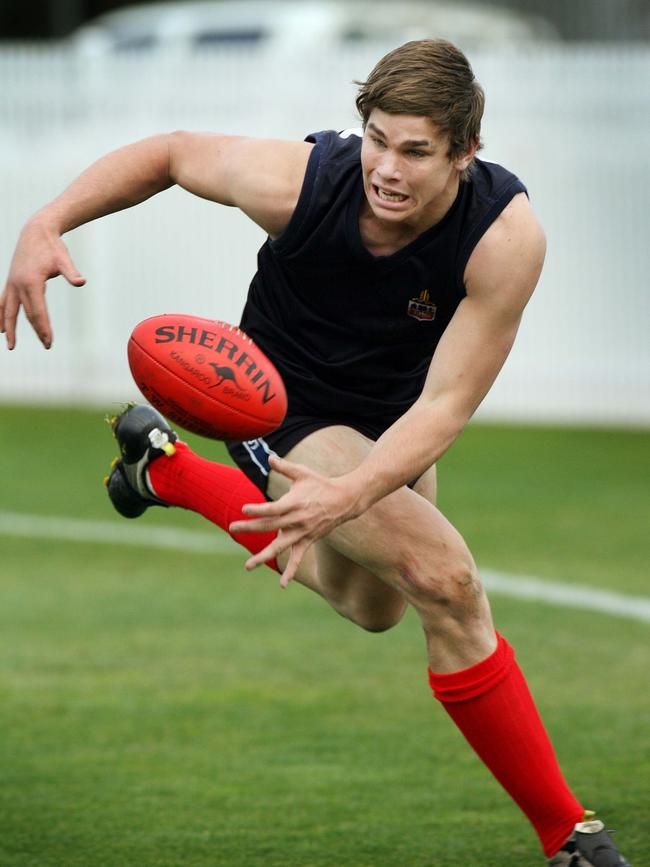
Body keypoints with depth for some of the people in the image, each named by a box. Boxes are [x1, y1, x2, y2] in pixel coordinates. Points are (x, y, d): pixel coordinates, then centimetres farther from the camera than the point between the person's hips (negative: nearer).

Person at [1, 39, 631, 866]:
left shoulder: (507, 237, -33)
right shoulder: (296, 181, -34)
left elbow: (444, 406, -32)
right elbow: (173, 152, -13)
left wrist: (349, 495, -49)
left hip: (393, 416, 4)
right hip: (289, 408, -4)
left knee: (371, 606, 31)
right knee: (447, 580, -26)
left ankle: (167, 467, 51)